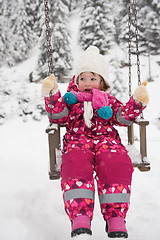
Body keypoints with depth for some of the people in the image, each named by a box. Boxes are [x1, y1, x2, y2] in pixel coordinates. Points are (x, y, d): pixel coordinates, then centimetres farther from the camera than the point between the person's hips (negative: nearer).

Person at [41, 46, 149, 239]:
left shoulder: (109, 100, 29)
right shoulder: (71, 99, 27)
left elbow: (123, 117, 14)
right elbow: (58, 116, 11)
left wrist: (136, 102, -1)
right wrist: (52, 95, -3)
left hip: (106, 138, 1)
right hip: (77, 140, -1)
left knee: (116, 164, -35)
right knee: (75, 164, -37)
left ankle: (116, 219, -34)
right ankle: (80, 220, -43)